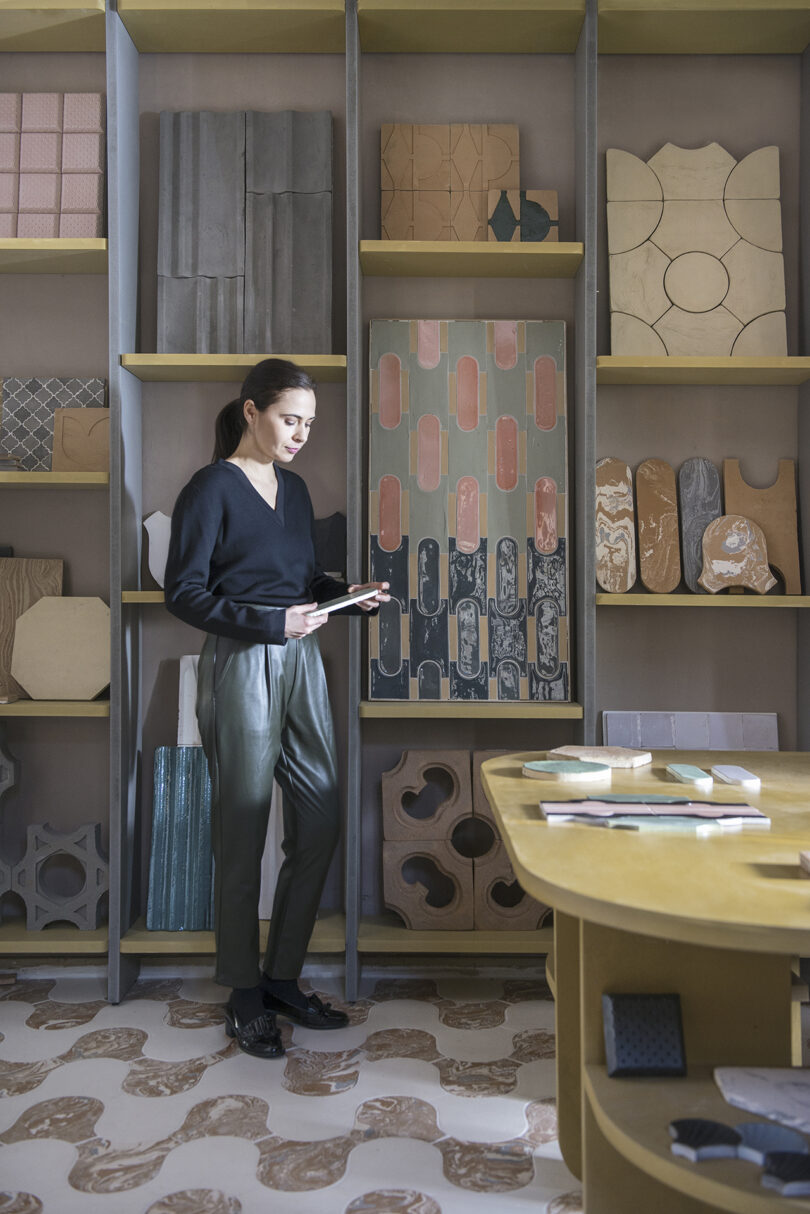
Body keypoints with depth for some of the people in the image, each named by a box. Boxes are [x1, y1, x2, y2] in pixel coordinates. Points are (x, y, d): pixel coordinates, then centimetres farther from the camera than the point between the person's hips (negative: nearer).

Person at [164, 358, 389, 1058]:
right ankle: (245, 998, 17)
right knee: (243, 835, 2)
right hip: (241, 666, -7)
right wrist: (270, 623, -18)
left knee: (321, 821, 6)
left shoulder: (294, 489, 15)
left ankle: (283, 976, 23)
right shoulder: (212, 489, -6)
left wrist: (353, 596, 3)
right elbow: (184, 592, -11)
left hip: (300, 662, 7)